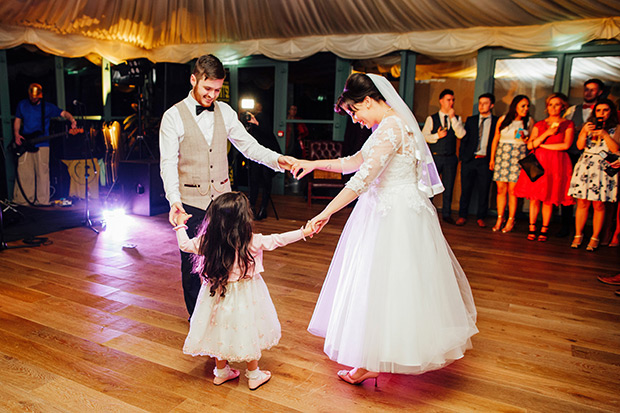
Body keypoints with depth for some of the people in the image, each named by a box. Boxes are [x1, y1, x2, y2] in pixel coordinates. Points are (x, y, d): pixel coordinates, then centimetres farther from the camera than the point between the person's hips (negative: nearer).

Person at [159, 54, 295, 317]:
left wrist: (277, 159, -13)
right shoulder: (173, 116, -6)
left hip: (222, 197, 3)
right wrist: (174, 199, -28)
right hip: (191, 201, -3)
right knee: (192, 259, 8)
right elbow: (168, 163, -12)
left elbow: (248, 145, 5)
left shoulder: (225, 112, 6)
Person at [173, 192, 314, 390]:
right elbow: (277, 240, -13)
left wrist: (180, 225, 18)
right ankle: (254, 376, 31)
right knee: (249, 332, 15)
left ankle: (221, 372, 40)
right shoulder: (252, 242, -22)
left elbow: (184, 245, 1)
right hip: (245, 297, -3)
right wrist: (304, 232, -3)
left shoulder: (207, 241, -13)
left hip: (217, 294, 3)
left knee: (220, 331, 21)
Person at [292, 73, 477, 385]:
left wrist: (325, 213, -23)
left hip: (395, 215, -10)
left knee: (382, 281, 0)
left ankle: (373, 363, 16)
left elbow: (363, 178, -26)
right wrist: (313, 164, 15)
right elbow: (355, 162, 18)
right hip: (386, 210, 10)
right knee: (386, 281, 17)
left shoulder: (392, 126, -19)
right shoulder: (389, 125, 12)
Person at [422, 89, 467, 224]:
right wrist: (437, 136, -17)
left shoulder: (457, 119, 11)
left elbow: (461, 134, -6)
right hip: (435, 157, -2)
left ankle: (446, 214, 15)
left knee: (448, 187, 6)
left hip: (450, 158, 2)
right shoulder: (431, 119, 4)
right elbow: (424, 136, -2)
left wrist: (453, 118, -10)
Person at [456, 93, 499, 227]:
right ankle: (462, 215, 15)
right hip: (469, 159, 1)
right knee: (465, 189, 4)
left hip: (485, 161, -1)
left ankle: (480, 217, 15)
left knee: (484, 190, 3)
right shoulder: (471, 120, 11)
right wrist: (462, 156, 1)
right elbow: (464, 139, 10)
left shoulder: (497, 122, 5)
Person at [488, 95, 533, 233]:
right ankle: (500, 219, 10)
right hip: (502, 155, 1)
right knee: (501, 189, 1)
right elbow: (496, 139, 10)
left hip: (518, 156, -1)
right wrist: (492, 158, 8)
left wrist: (526, 140, -11)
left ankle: (511, 221, 5)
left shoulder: (529, 121, 5)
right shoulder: (503, 119, 5)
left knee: (512, 190, -4)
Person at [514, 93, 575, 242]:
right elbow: (529, 146, 2)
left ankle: (544, 229, 9)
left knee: (548, 199, -2)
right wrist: (547, 133, -10)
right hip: (537, 163, 2)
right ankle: (532, 228, 6)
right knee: (534, 197, -2)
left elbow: (566, 145, -6)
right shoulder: (539, 124, 13)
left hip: (556, 164, -2)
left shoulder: (568, 124, 7)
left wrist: (541, 145, -3)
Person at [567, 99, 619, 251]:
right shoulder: (588, 126, 13)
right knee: (582, 203, 0)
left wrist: (604, 134, -14)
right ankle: (578, 235, 9)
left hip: (604, 169, -1)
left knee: (598, 204, -2)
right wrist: (585, 132, -14)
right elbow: (580, 146, 2)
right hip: (585, 167, 2)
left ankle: (594, 238, 7)